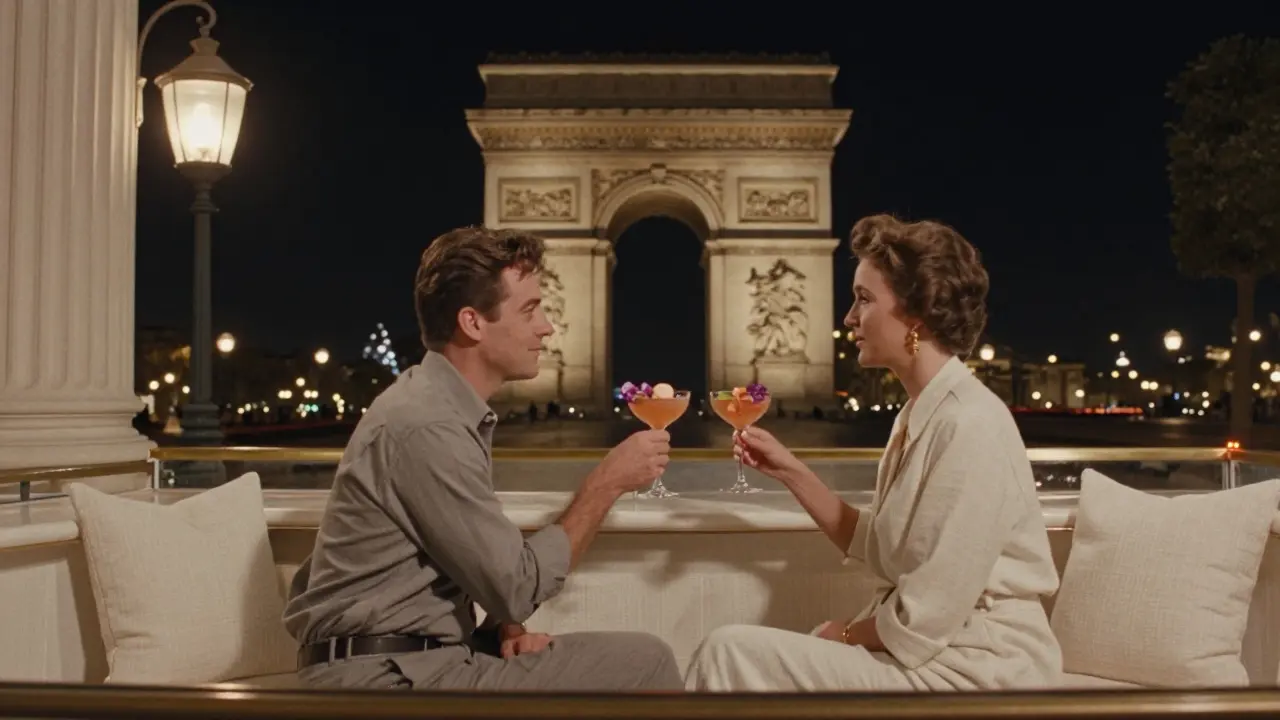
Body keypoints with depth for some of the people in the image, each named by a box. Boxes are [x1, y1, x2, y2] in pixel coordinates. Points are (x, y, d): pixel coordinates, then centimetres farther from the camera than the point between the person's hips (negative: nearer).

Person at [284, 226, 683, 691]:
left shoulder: (451, 408, 10)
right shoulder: (428, 425, -21)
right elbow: (518, 585, -17)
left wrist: (507, 626, -3)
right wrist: (606, 483, -11)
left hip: (421, 654, 9)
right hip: (390, 674, -9)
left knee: (638, 658, 6)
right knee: (645, 665, -11)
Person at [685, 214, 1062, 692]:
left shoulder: (968, 424, -22)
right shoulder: (919, 413, 8)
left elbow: (929, 617, -23)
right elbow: (874, 549, 10)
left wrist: (847, 634, -6)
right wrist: (789, 471, 3)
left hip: (968, 668, -8)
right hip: (924, 646, 8)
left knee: (731, 653, -11)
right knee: (736, 651, 5)